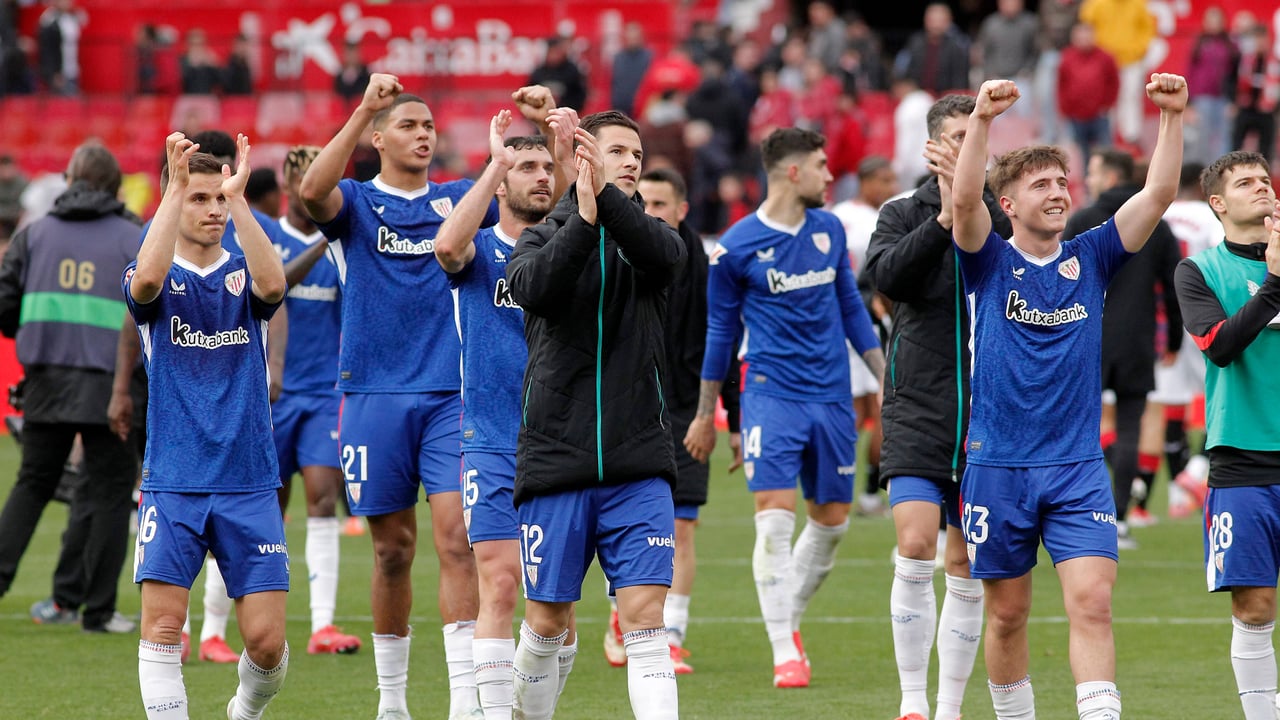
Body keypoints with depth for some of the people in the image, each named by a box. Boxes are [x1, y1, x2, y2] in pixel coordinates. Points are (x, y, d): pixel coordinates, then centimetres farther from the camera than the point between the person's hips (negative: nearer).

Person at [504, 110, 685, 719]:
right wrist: (585, 218, -27)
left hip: (638, 463, 0)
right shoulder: (542, 237, 7)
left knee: (645, 617, -10)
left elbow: (666, 253, -16)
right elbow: (535, 285, -16)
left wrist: (606, 198, -29)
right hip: (555, 459, 0)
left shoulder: (641, 237, 9)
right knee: (548, 622, 7)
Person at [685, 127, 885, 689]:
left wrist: (885, 377, 15)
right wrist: (705, 415, 8)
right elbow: (720, 331, 3)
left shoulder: (829, 230, 7)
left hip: (832, 398, 5)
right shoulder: (737, 247, -6)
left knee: (831, 521, 8)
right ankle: (785, 652, -11)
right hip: (772, 394, -5)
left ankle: (790, 618, 29)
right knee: (775, 518, -14)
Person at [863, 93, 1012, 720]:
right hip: (917, 414, -1)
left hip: (986, 420, 1)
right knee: (915, 551, -15)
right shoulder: (903, 214, 5)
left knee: (966, 570, 6)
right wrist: (942, 220, -21)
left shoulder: (1000, 217, 5)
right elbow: (886, 275, -13)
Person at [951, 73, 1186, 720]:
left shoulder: (1091, 260, 6)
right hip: (997, 466, -1)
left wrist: (1172, 116, -16)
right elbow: (964, 200, -19)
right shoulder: (991, 263, 0)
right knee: (1008, 612, 7)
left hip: (1078, 467, 1)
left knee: (1092, 600, -13)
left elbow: (1158, 194, -3)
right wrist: (982, 120, -33)